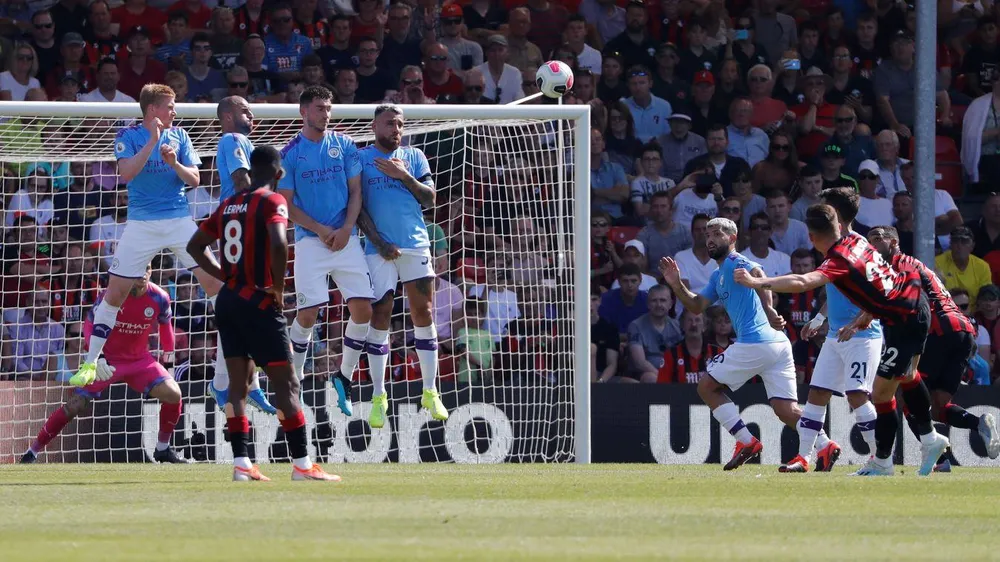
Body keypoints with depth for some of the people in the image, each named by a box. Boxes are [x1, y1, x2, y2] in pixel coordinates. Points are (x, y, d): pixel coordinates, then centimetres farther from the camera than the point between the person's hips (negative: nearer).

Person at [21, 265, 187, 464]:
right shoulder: (112, 295, -18)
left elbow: (165, 326, 9)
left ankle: (163, 449, 4)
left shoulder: (160, 298, -9)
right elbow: (90, 325, -7)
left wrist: (168, 362, 10)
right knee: (76, 405, -13)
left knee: (173, 394, -17)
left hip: (140, 360, 3)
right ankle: (32, 452, -1)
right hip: (107, 359, -3)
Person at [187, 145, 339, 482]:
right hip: (258, 302, -7)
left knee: (238, 384, 8)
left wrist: (224, 276, 14)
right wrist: (279, 288, -14)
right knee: (286, 383, -3)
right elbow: (278, 244, -26)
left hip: (228, 300, 7)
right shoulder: (272, 201, -8)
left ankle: (241, 464, 4)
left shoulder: (229, 204, 13)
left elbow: (195, 246, 19)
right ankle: (301, 464, -5)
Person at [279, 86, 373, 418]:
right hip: (310, 240, -3)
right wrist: (320, 230, -11)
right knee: (307, 313, -11)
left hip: (346, 238, 3)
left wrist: (346, 229, -7)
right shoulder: (290, 154, 1)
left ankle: (344, 377, 11)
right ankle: (294, 379, 4)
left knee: (362, 310, -5)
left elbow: (355, 191, 9)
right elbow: (286, 205, 0)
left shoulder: (343, 145, 9)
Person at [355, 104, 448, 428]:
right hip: (380, 251, -2)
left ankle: (430, 393, 10)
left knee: (424, 313, 2)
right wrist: (377, 241, -9)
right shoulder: (360, 159, 5)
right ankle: (378, 397, 0)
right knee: (379, 316, -6)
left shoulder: (414, 157, 12)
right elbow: (356, 205, 0)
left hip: (416, 245, 2)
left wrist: (404, 177, -7)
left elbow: (430, 200, 6)